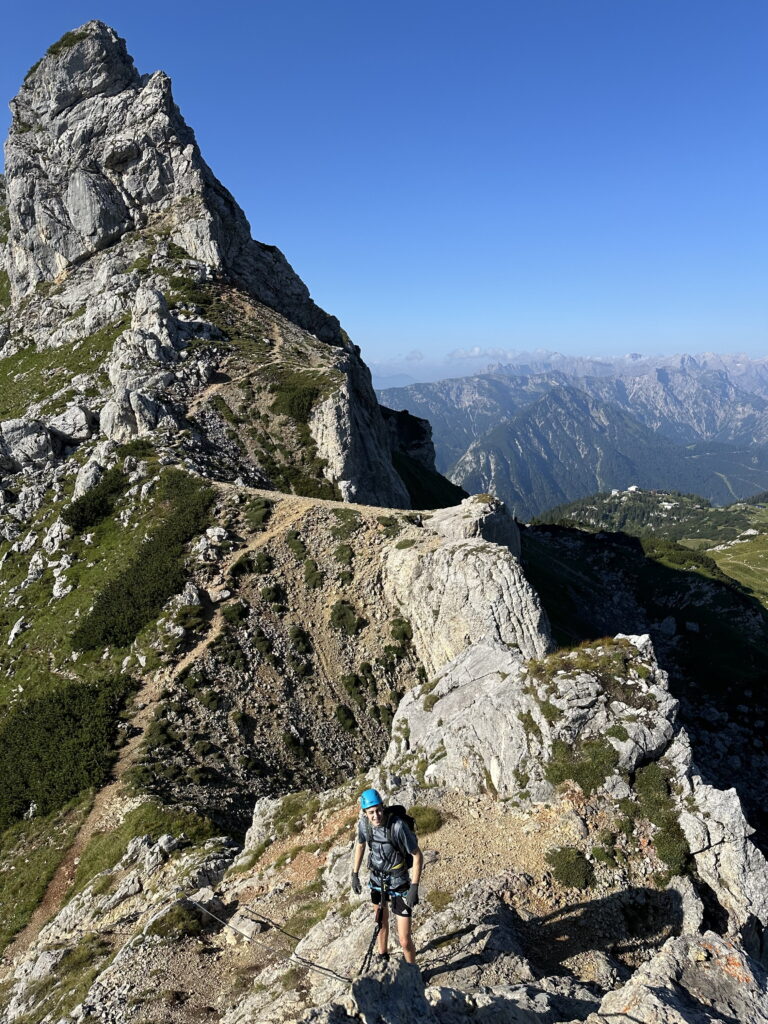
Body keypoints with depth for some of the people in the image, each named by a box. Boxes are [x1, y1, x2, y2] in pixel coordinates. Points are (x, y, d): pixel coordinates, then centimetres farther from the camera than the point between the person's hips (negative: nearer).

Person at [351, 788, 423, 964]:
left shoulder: (398, 826, -33)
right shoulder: (364, 823, -17)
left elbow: (418, 856, -23)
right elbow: (360, 845, 5)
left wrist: (414, 888, -24)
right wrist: (355, 875, 9)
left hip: (399, 884, -5)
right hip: (377, 879, 5)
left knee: (404, 940, -3)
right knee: (381, 921, 29)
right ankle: (382, 955, 56)